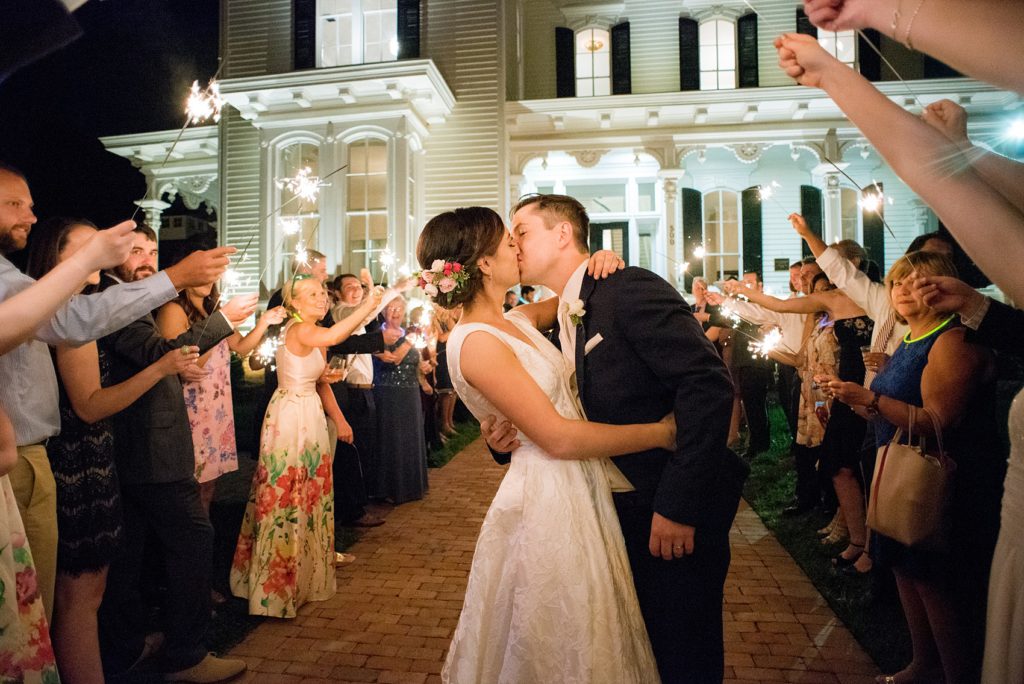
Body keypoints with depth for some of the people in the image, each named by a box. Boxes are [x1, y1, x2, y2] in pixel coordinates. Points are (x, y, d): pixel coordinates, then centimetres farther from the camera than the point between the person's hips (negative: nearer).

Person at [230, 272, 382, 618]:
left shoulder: (316, 334, 11)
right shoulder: (299, 330, -19)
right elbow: (332, 336, -43)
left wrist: (339, 418, 12)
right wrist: (368, 306, -49)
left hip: (311, 416, 9)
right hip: (290, 416, -9)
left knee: (310, 494, 16)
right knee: (287, 497, 1)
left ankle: (305, 572, 32)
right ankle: (276, 582, 16)